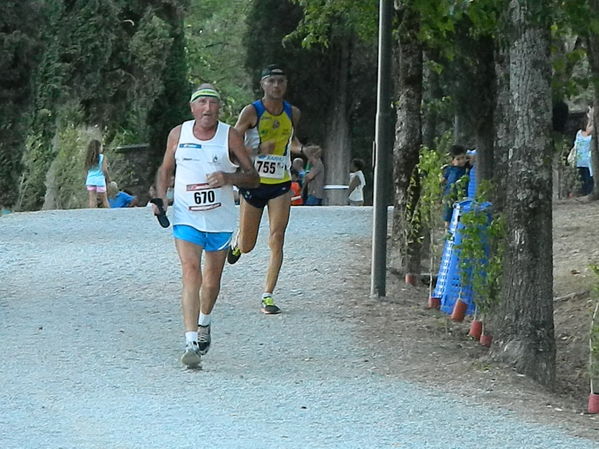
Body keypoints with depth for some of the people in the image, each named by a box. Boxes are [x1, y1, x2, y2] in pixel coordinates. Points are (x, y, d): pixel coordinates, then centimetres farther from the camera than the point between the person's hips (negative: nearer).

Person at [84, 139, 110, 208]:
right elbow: (104, 169, -10)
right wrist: (108, 178, 5)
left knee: (92, 200, -1)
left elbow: (86, 170, 7)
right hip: (100, 180, -3)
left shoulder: (89, 158, 6)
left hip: (90, 181, 3)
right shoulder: (102, 157, -6)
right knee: (104, 200, 8)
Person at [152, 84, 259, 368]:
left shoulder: (230, 136, -2)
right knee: (191, 274, -16)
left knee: (212, 280, 14)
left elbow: (253, 178, -1)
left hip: (220, 220, 1)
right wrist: (161, 197, 0)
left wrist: (229, 178, -21)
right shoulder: (178, 135, 2)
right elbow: (165, 170, 17)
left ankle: (204, 323, 44)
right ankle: (191, 344, -22)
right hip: (186, 219, -1)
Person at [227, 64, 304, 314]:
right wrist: (259, 150, -24)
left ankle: (268, 296, -7)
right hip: (253, 182, -2)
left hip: (281, 185, 2)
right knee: (247, 246, 7)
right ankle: (236, 243, 45)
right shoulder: (251, 112, -9)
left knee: (276, 241, -11)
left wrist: (301, 149, 1)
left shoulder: (293, 114, 4)